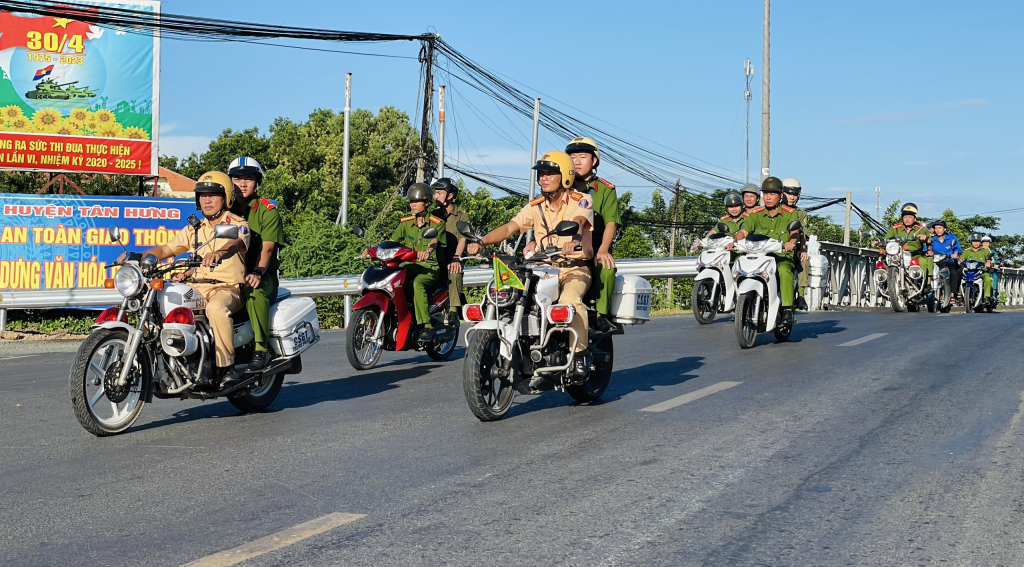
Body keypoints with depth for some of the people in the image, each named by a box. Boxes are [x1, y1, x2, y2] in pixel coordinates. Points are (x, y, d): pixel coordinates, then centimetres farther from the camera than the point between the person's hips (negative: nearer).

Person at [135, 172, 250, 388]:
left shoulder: (237, 224, 2)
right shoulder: (193, 230, 20)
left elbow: (236, 244, -22)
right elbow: (165, 250, 16)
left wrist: (218, 253, -45)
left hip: (228, 288, -6)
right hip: (197, 288, 6)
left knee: (216, 308, -39)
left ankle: (227, 367, -31)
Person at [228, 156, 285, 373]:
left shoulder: (268, 210, 2)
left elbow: (267, 247, -11)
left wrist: (257, 273, -30)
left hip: (263, 275, -4)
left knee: (254, 290, -38)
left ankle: (261, 349, -33)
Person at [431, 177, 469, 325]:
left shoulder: (462, 216, 5)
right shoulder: (434, 215, 20)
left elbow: (462, 238, -9)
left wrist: (456, 258, -26)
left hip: (454, 259, -4)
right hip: (436, 258, 4)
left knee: (455, 272, -37)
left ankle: (453, 310, -38)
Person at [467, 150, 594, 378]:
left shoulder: (581, 201, -3)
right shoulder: (536, 206, 12)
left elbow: (579, 221, -26)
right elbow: (510, 227, 0)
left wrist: (574, 239, -50)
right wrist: (481, 241, -18)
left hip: (575, 268, -5)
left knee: (569, 301, -35)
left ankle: (581, 353, -15)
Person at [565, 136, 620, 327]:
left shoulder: (605, 190, 9)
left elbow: (611, 223, -3)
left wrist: (602, 250, -21)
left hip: (595, 249, -1)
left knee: (606, 267, -35)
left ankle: (601, 315, -21)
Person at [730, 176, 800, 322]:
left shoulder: (790, 213, 5)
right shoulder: (755, 214, 12)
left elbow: (795, 231, -13)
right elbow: (743, 231, 2)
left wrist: (791, 242, -37)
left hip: (783, 257, -3)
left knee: (784, 271, -36)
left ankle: (787, 309, -31)